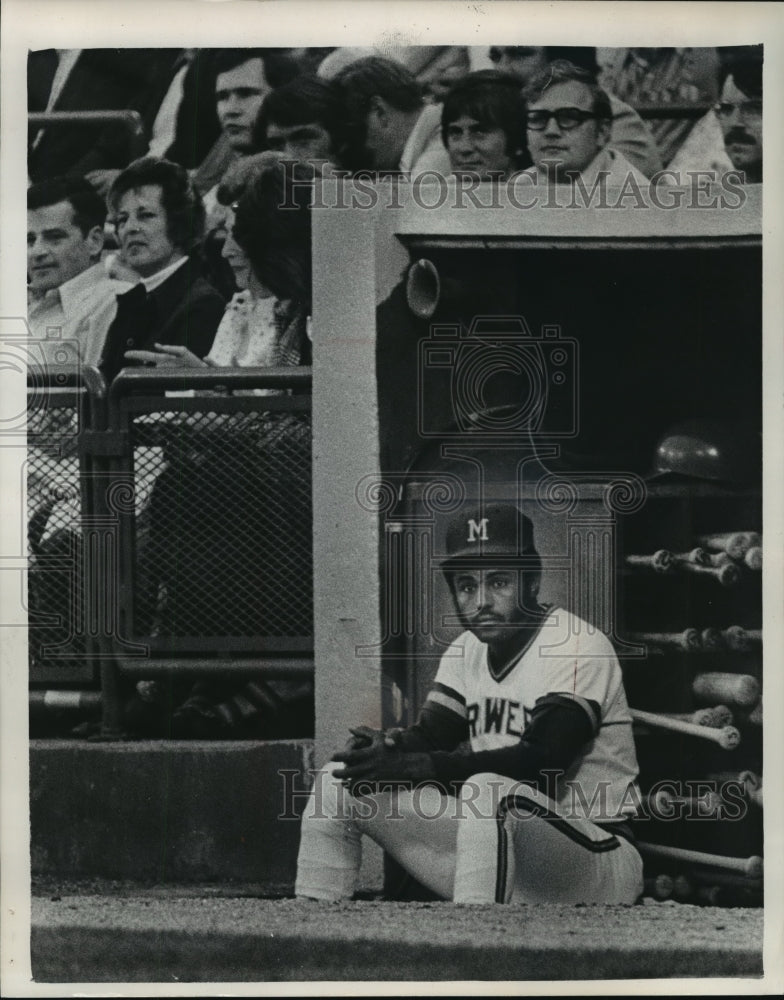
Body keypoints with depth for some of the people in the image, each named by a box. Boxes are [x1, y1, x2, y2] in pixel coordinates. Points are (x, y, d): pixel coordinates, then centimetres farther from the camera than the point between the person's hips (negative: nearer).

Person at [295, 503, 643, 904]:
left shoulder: (577, 646, -14)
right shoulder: (467, 650, 11)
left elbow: (540, 762, -26)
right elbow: (430, 735, 2)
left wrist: (415, 766, -31)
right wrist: (387, 748, -23)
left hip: (594, 856, -7)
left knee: (490, 793, -40)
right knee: (340, 782, 1)